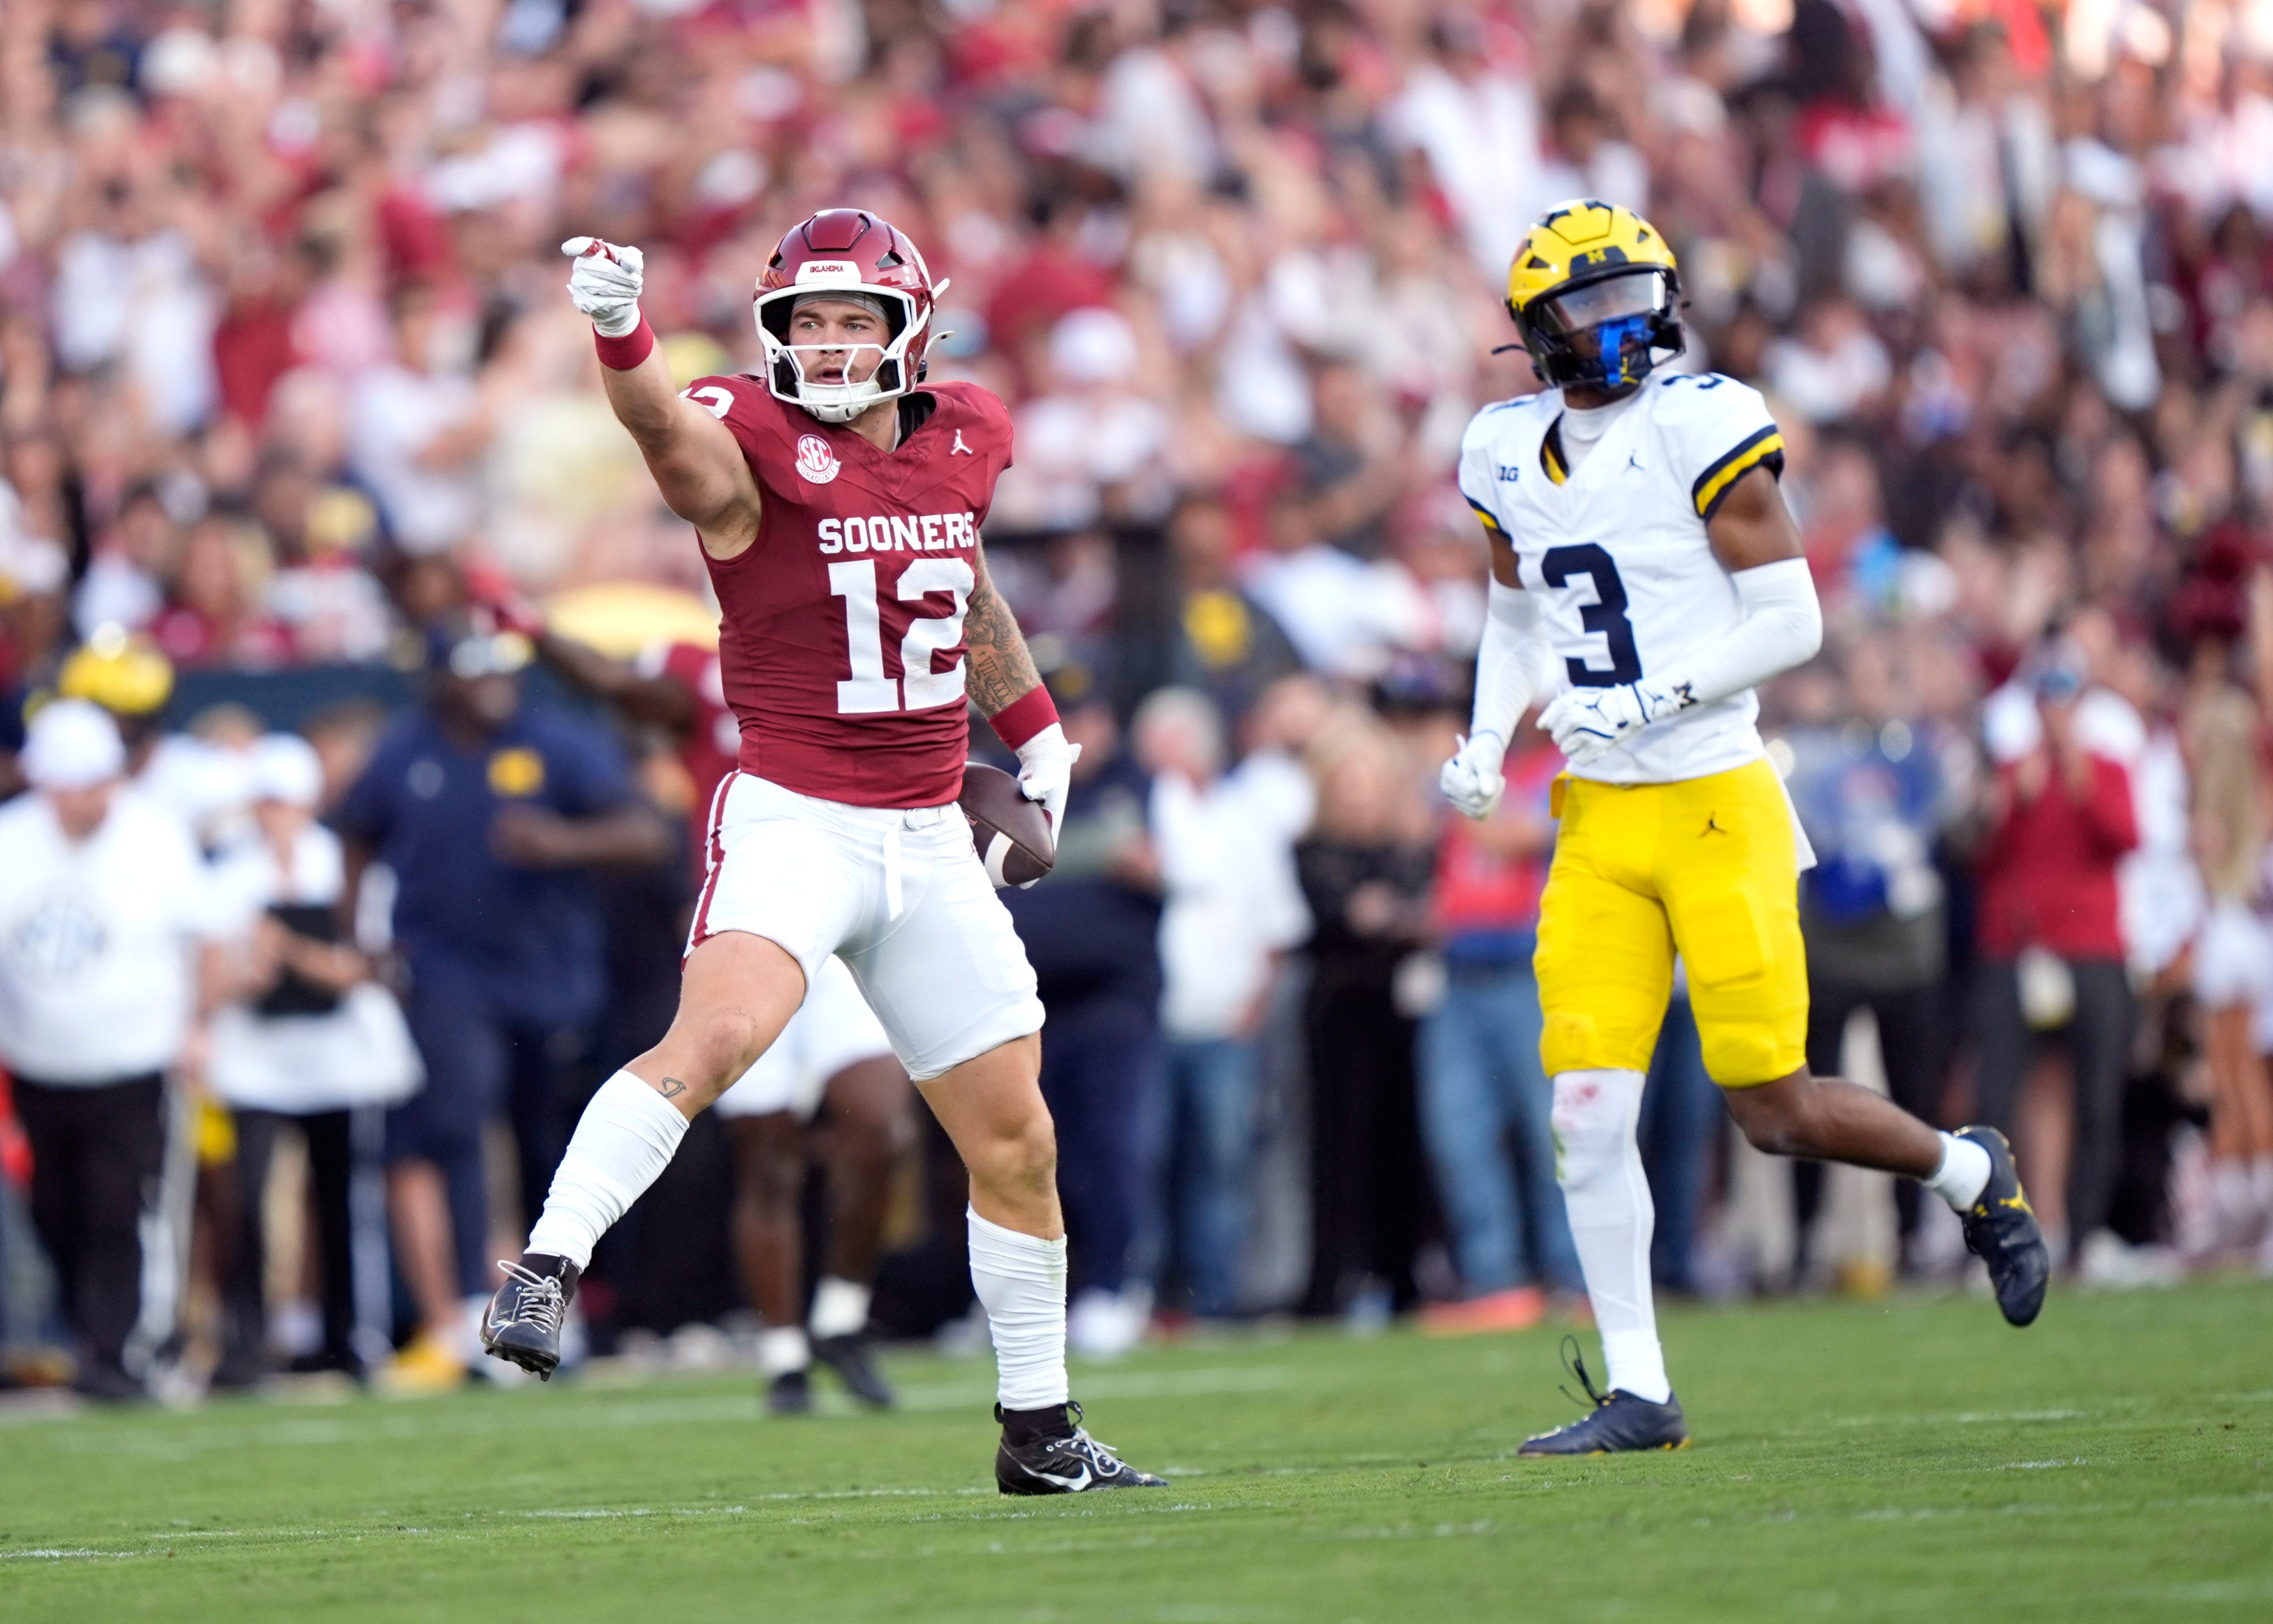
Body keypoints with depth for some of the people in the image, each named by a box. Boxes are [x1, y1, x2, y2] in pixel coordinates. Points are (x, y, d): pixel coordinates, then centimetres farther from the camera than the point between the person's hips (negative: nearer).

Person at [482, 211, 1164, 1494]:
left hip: (931, 841, 6)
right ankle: (547, 1268, -31)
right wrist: (622, 331, -56)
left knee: (1016, 1142, 10)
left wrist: (1035, 727, 29)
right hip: (793, 818, -6)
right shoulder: (755, 446, -12)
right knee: (719, 1034, -33)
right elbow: (668, 429, -35)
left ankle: (1042, 1432, 22)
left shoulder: (967, 438, 6)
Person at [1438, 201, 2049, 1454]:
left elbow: (1791, 621, -11)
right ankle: (1638, 1395, 4)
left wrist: (1650, 701, -20)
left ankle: (1974, 1176, 26)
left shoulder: (1699, 428, -10)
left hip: (1716, 805, -5)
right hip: (1599, 829, 5)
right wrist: (1486, 742, 10)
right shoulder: (1510, 455, 8)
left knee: (1776, 1111, -3)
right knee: (1587, 1112, -4)